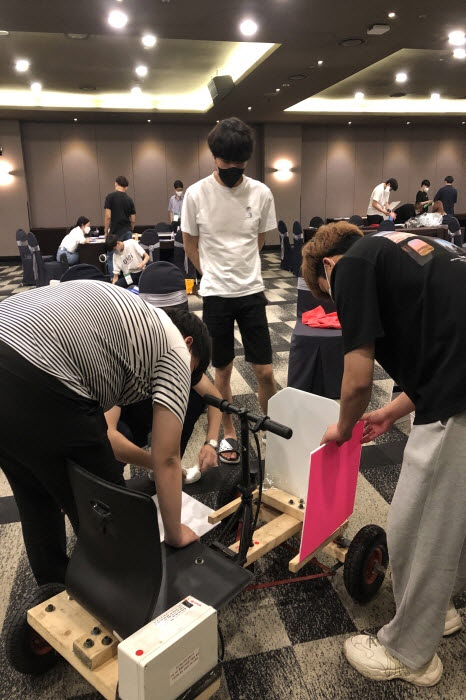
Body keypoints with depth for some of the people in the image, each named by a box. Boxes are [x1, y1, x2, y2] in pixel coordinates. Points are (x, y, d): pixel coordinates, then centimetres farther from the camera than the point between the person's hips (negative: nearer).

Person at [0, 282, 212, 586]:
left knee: (36, 496, 30)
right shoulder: (175, 351, 9)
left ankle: (54, 585, 51)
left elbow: (101, 431, 33)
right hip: (34, 386, -9)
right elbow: (167, 458, 8)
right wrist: (174, 535, 21)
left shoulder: (129, 318, 31)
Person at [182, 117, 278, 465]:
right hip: (216, 294, -1)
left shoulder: (261, 193, -4)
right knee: (223, 370, 11)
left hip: (252, 291, 1)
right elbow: (191, 244, 5)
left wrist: (241, 271, 11)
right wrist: (214, 274, 7)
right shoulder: (196, 193, -8)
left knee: (265, 370, 3)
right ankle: (229, 433, 29)